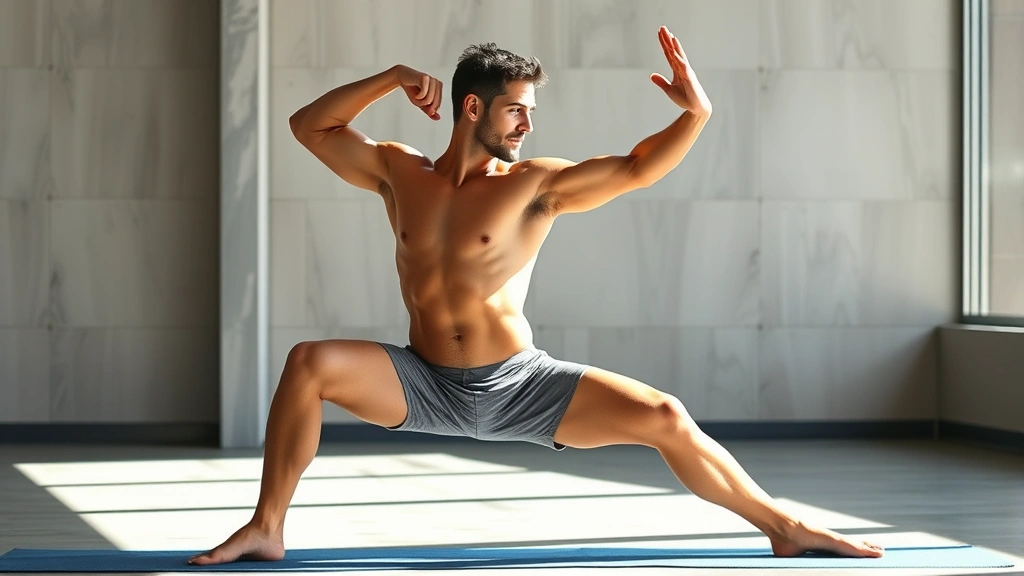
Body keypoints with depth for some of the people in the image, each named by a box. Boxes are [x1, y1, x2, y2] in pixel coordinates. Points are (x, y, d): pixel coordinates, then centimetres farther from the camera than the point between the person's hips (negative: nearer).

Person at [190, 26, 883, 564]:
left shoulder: (534, 183, -4)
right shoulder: (397, 172, 4)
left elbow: (635, 170, -10)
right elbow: (310, 124, 8)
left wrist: (696, 115, -25)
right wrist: (392, 78, -1)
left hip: (520, 388, -1)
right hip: (426, 387, 2)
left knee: (664, 417, -16)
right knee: (310, 363, -24)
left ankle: (785, 528, 0)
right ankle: (266, 529, -13)